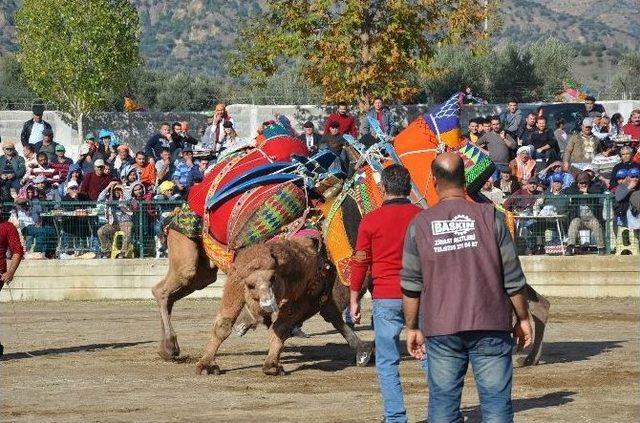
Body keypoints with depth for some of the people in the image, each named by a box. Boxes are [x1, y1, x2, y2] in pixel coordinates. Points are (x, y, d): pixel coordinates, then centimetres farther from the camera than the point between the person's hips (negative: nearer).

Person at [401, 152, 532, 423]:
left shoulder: (420, 225, 1)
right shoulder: (490, 217, -2)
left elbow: (411, 285, 4)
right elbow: (513, 277, 0)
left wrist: (412, 327, 15)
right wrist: (523, 319, 11)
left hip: (440, 330, 1)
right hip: (490, 329, -1)